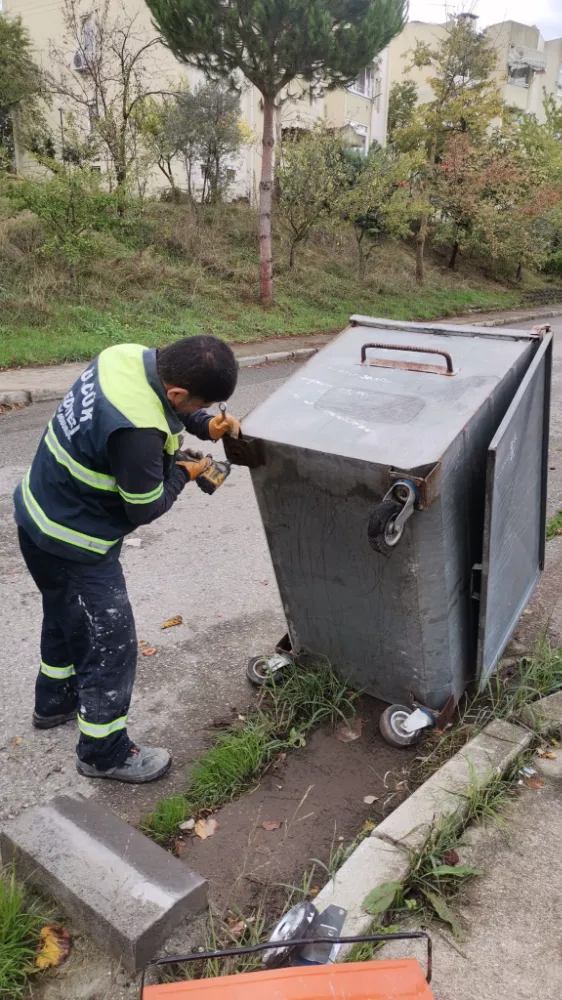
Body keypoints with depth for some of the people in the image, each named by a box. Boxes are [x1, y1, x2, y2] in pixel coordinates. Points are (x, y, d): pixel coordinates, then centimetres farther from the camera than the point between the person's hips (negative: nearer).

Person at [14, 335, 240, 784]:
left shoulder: (132, 355, -11)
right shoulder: (136, 432, -36)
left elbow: (164, 406, 11)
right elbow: (146, 508, -20)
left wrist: (206, 424, -4)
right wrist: (182, 472, -4)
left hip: (39, 517, 10)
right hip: (73, 545, -10)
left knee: (65, 617, 29)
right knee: (110, 643, 7)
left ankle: (56, 701, 53)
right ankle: (105, 752, 27)